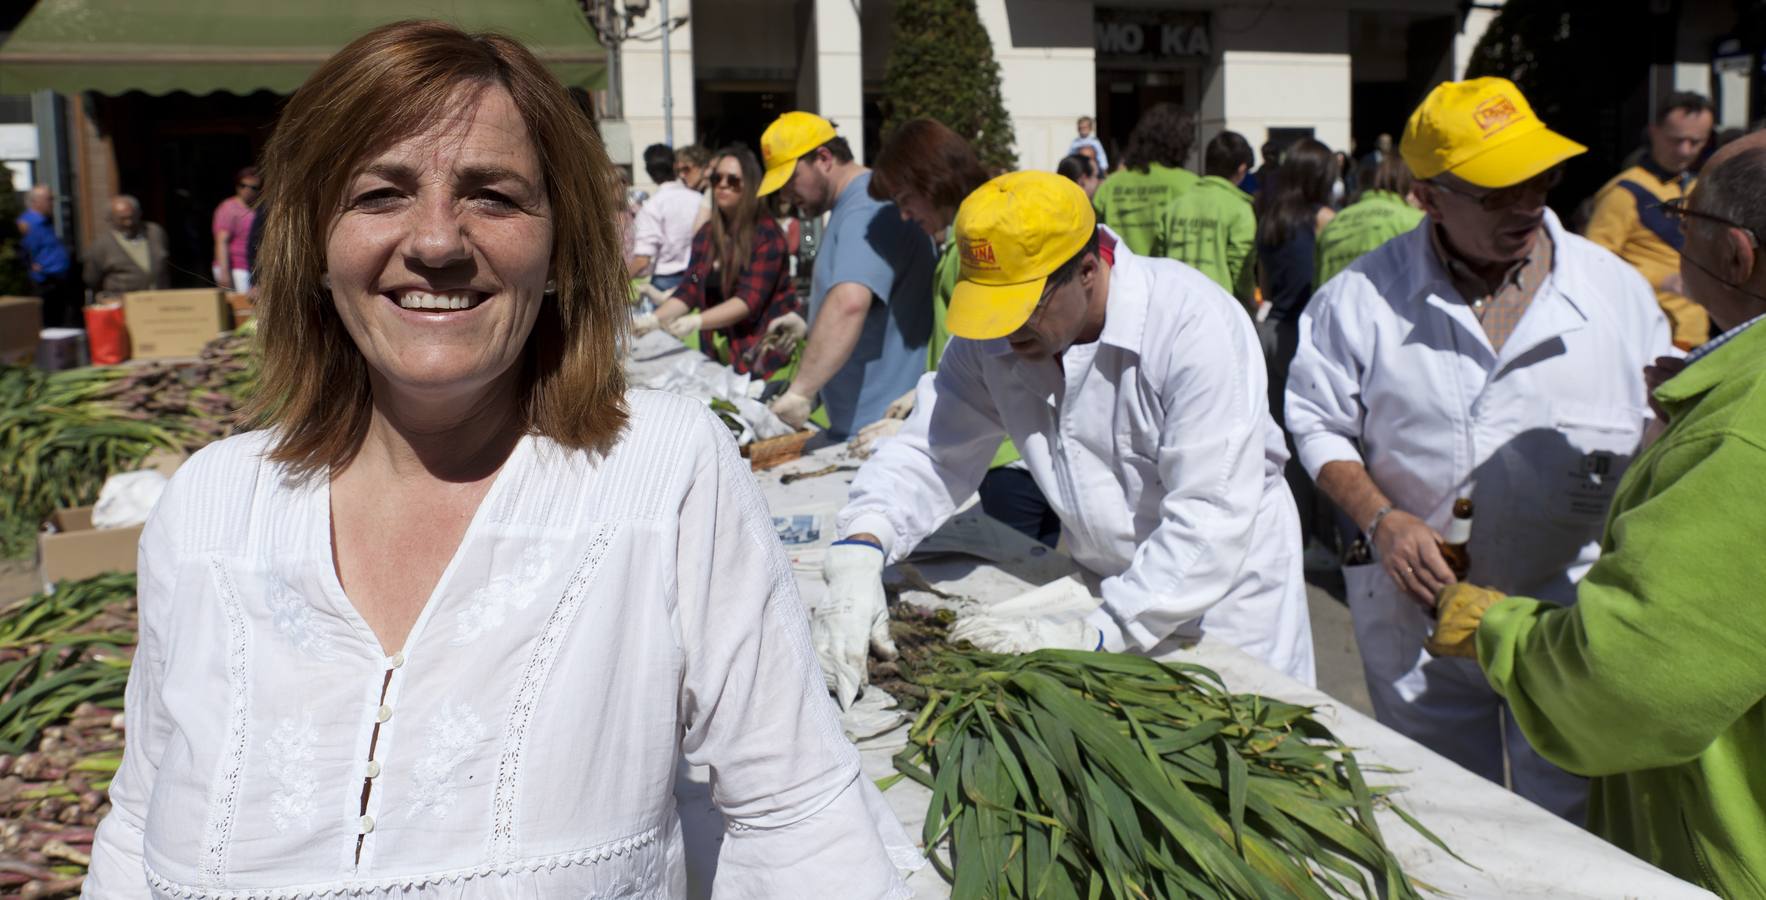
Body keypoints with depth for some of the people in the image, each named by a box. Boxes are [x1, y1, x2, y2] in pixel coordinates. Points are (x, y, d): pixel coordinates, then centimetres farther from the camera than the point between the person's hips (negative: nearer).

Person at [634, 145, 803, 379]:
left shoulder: (767, 234, -11)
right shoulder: (706, 234, 8)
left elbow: (750, 299, -19)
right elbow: (690, 290, 6)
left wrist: (697, 321, -30)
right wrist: (654, 319, -10)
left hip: (764, 354, -5)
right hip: (720, 352, 5)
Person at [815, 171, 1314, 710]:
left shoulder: (1194, 325, -29)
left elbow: (1213, 516, -32)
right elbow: (932, 450, -12)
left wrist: (1097, 635, -36)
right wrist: (859, 553, -30)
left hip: (1226, 600, -4)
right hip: (1108, 595, 4)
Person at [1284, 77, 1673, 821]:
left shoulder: (1616, 289, -1)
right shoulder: (1363, 297, -6)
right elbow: (1318, 422, 1)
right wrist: (1379, 520, -12)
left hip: (1572, 611, 0)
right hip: (1418, 603, 0)